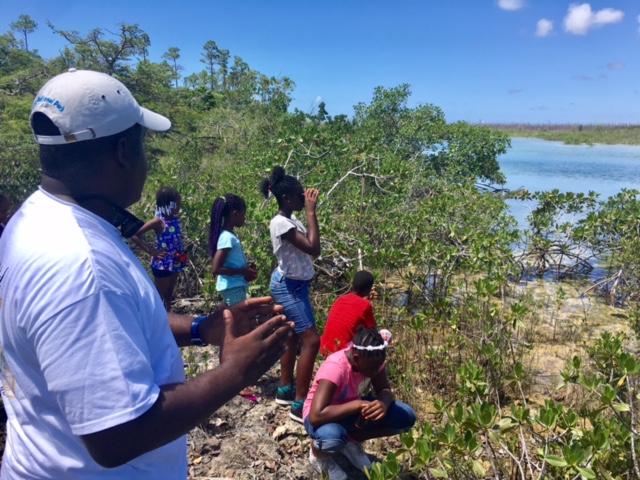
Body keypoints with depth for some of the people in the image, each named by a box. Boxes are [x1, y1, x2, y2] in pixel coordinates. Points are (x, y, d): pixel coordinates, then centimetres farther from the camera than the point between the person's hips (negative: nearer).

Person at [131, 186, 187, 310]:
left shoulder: (176, 218, 1)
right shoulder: (158, 221, -18)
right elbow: (134, 235, -19)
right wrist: (151, 251, -19)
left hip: (175, 263, 7)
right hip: (162, 264, -7)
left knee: (169, 295, 19)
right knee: (160, 296, 6)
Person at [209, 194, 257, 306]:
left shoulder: (229, 235, 9)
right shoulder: (227, 237, -19)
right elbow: (216, 269, -24)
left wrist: (246, 269, 6)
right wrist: (243, 272, -17)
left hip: (236, 286, 10)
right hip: (233, 288, -10)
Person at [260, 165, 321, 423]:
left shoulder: (291, 220, 6)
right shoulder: (281, 223, -23)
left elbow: (310, 243, 12)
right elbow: (313, 248, -28)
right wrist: (311, 211, -25)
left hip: (295, 285, 10)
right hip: (289, 286, -10)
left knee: (293, 337, 17)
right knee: (311, 340, -11)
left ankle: (285, 390, 31)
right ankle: (299, 405, -3)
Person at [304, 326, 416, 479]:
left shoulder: (372, 359, -16)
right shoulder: (334, 367, -35)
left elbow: (385, 390, -9)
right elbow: (316, 416, -41)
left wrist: (384, 403, -33)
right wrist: (357, 404, -40)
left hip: (350, 411, 6)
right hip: (326, 416, -6)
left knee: (406, 416, -12)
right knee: (333, 437, -43)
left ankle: (352, 440, 9)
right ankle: (319, 453, -3)